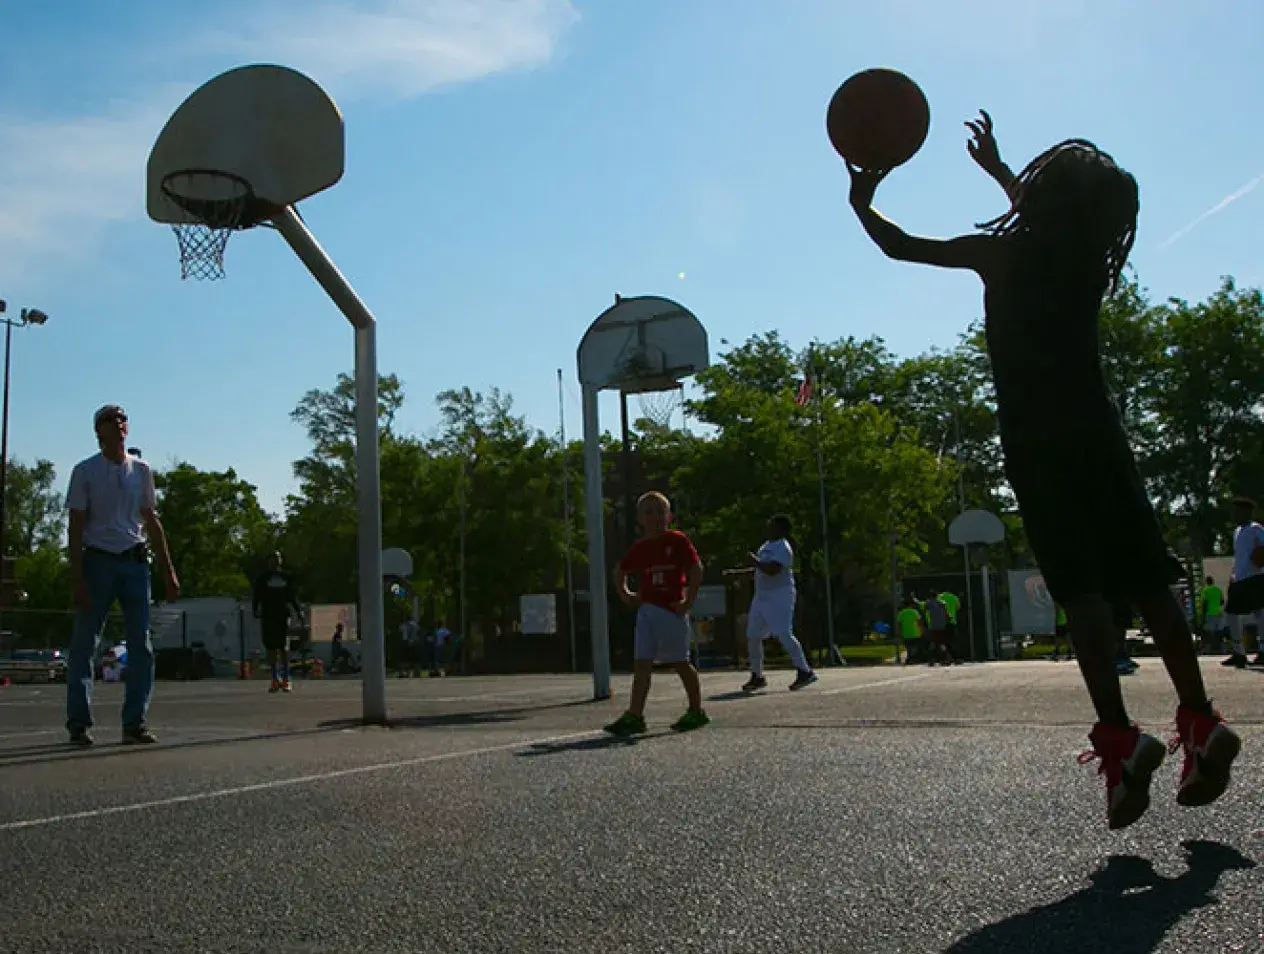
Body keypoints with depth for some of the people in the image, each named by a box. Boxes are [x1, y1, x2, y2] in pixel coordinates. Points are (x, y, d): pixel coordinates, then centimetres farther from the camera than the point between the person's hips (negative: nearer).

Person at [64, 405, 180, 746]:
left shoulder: (141, 470, 11)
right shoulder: (85, 471, 0)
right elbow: (76, 527, -3)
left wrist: (168, 571, 11)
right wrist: (77, 578, -11)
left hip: (135, 561, 3)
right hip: (98, 560, -3)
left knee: (141, 645, 1)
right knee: (84, 644, 0)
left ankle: (135, 723, 7)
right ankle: (78, 724, 8)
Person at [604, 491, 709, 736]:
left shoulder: (678, 541, -4)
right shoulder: (640, 548, 10)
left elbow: (696, 569, -9)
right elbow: (620, 571, 24)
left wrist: (688, 601, -13)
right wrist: (625, 595, 12)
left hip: (672, 610, -5)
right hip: (647, 609, 5)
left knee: (681, 662, 4)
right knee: (641, 663, -2)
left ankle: (696, 711, 19)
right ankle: (634, 715, -4)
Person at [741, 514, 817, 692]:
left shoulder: (782, 548, -14)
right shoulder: (767, 545, 17)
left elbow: (772, 570, -27)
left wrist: (755, 561, -16)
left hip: (779, 596, -10)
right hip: (762, 596, 10)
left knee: (783, 634, -17)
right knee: (752, 636, 9)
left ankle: (805, 671, -12)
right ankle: (757, 677, 18)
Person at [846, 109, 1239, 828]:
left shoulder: (1003, 251, -3)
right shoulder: (1090, 255, 13)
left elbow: (900, 246, 3)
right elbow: (1056, 224, 37)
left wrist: (862, 202, 22)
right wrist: (1000, 170, 48)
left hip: (1038, 443, -5)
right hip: (1099, 432, 5)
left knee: (1080, 587, -11)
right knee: (1148, 579, 5)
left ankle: (1119, 734, -19)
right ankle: (1201, 721, 2)